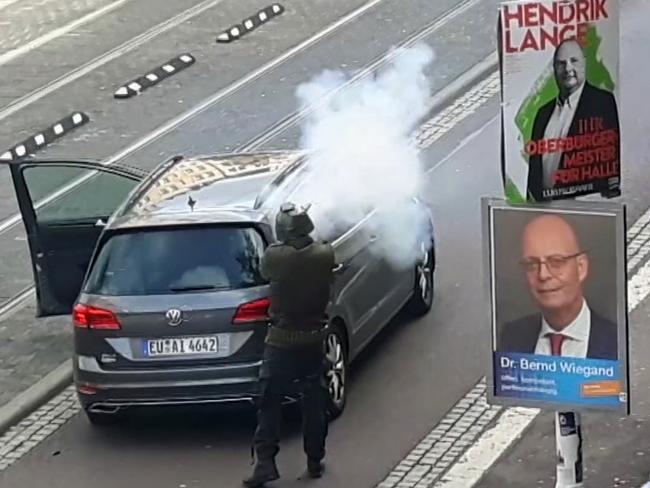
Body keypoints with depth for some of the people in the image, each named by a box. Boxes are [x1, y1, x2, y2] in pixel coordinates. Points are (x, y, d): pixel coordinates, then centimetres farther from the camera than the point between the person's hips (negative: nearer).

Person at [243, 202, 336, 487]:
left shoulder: (273, 256, -16)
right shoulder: (324, 255, -10)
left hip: (280, 341, -2)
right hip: (314, 339, 2)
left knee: (269, 402, 4)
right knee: (315, 402, 14)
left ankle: (265, 462, -4)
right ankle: (315, 461, 19)